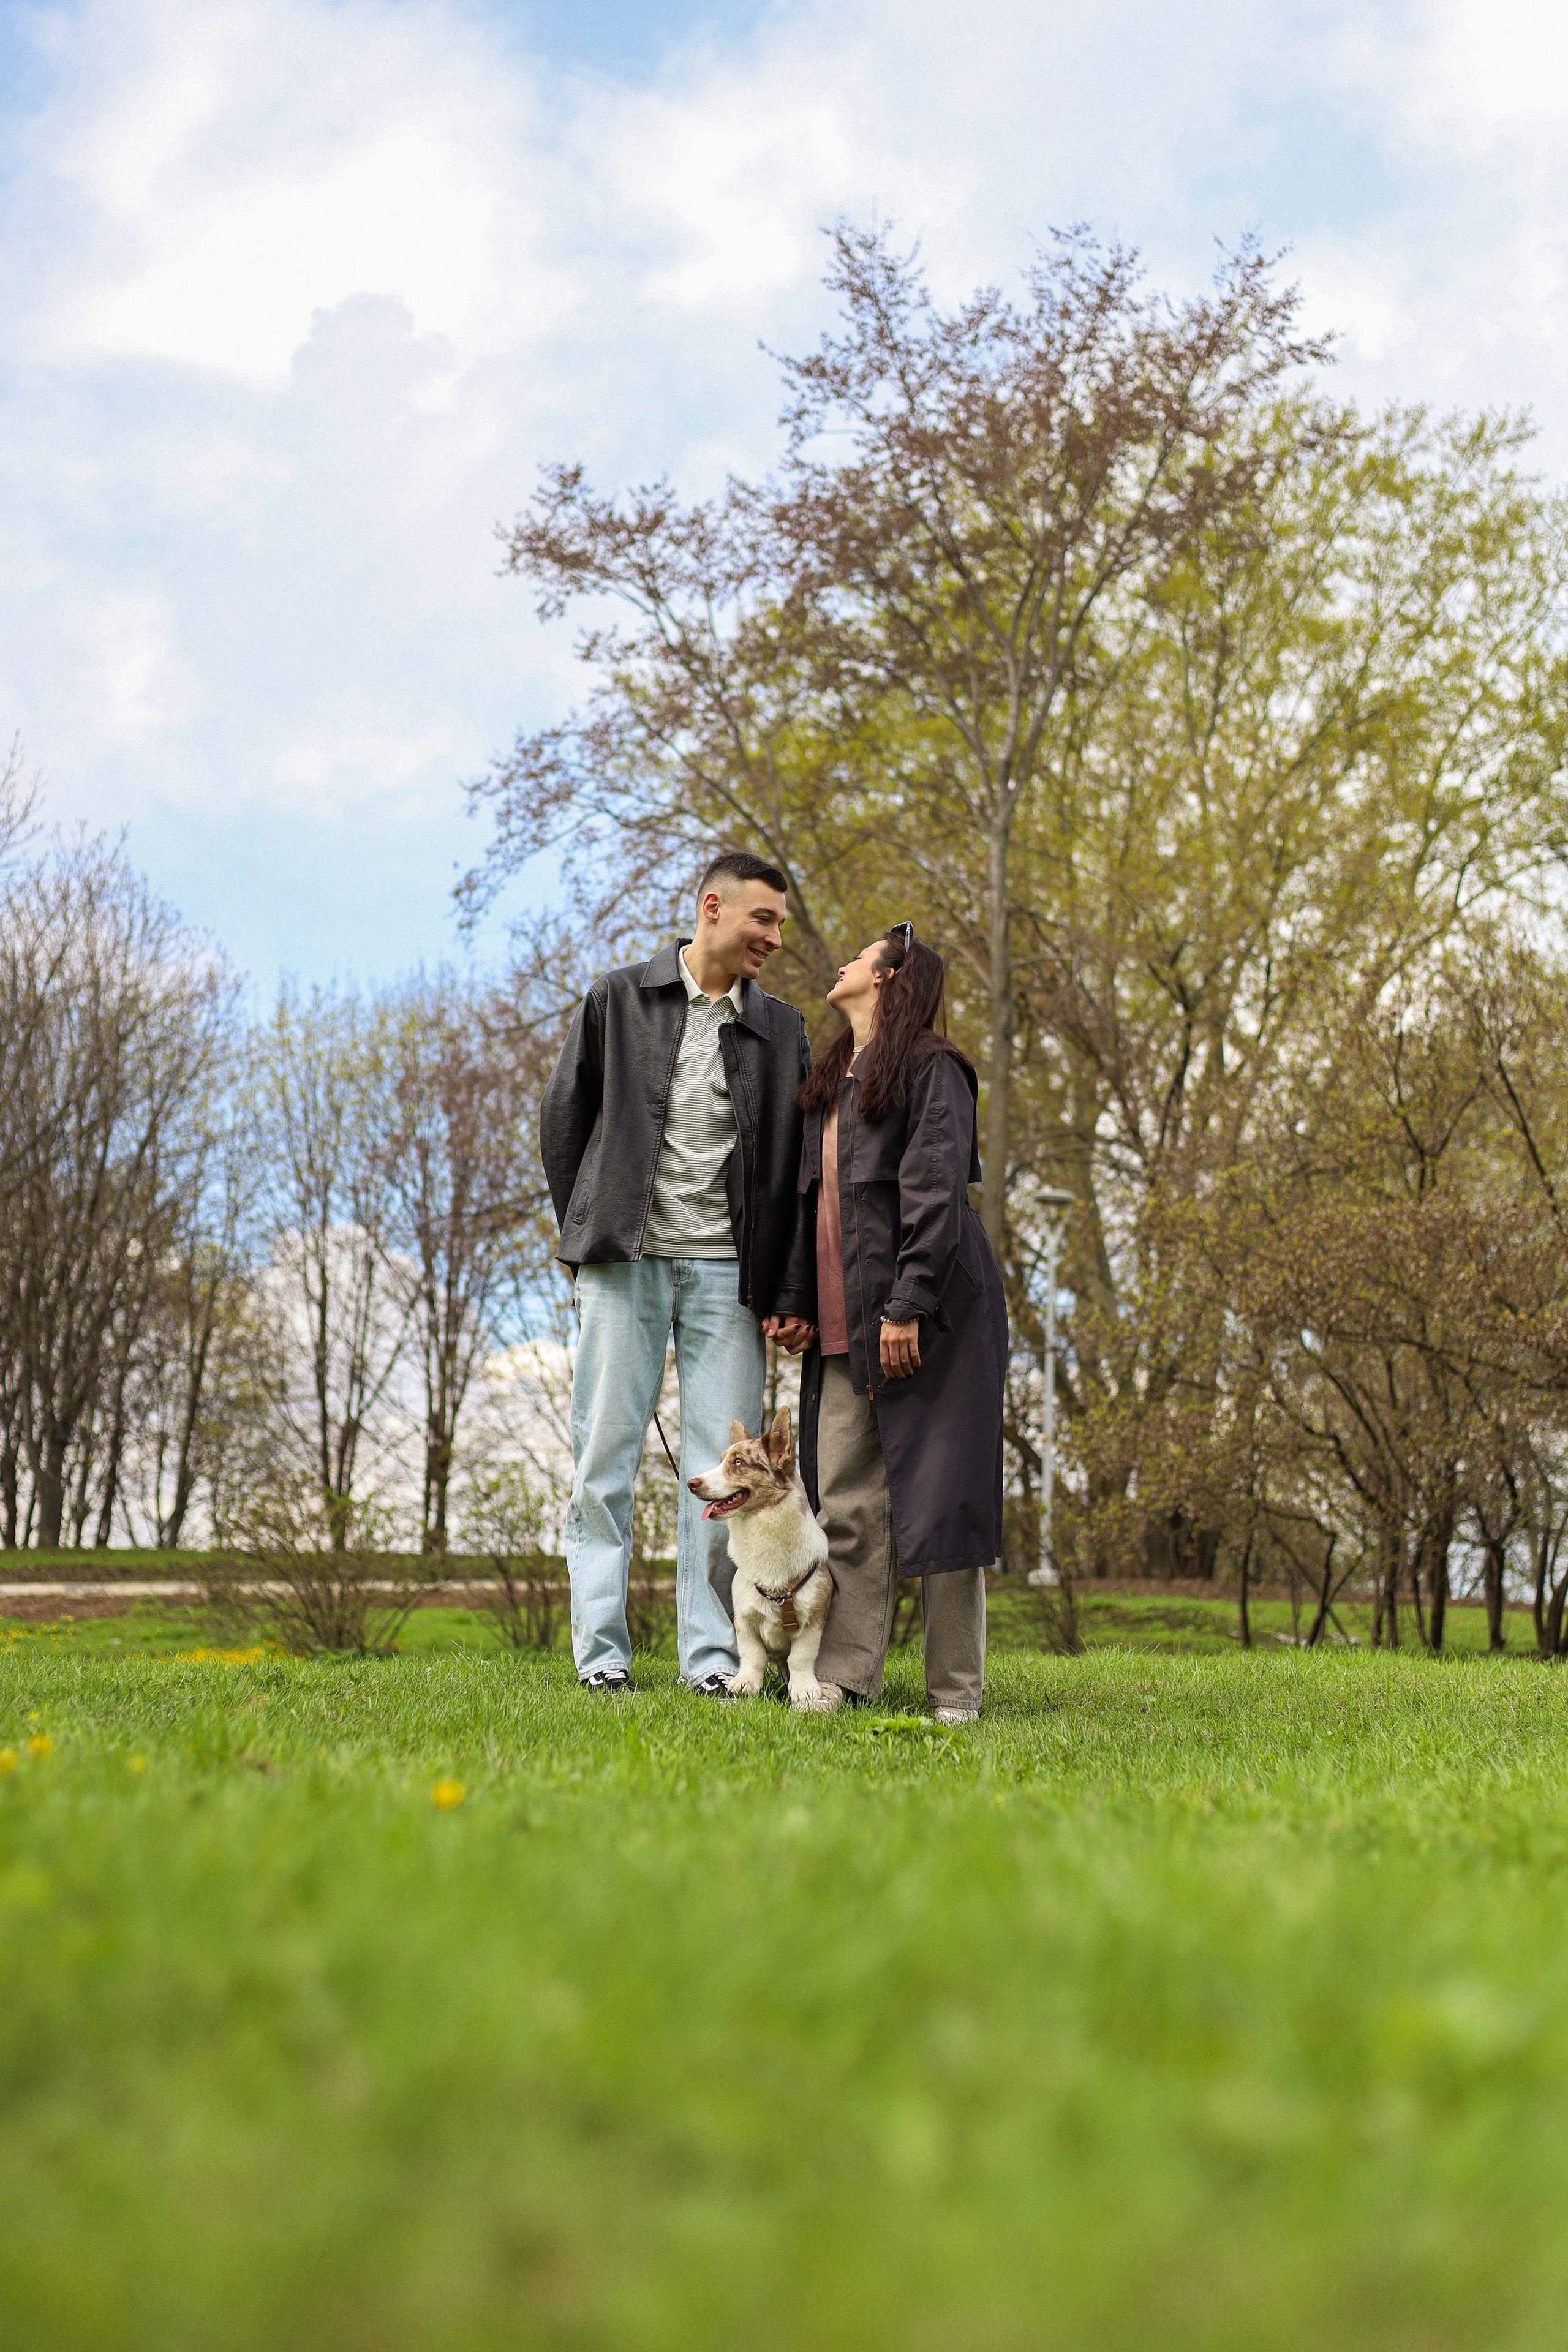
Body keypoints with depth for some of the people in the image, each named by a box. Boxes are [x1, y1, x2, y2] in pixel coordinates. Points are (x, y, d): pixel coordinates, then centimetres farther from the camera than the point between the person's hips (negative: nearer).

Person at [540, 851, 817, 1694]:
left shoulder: (781, 1030, 11)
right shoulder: (618, 999, 6)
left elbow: (797, 1168, 9)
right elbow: (562, 1118, 10)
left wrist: (793, 1293, 2)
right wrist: (585, 1233, 6)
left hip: (726, 1271, 2)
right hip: (624, 1262, -1)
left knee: (725, 1466, -1)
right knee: (605, 1456, 0)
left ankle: (712, 1654, 8)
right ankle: (602, 1651, 8)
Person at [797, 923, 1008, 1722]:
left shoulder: (932, 1070, -4)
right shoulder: (829, 1083, 21)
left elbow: (936, 1195, -13)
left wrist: (907, 1306, -20)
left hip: (928, 1319, -7)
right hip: (843, 1326, 7)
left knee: (937, 1498, -3)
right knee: (845, 1506, 3)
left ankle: (956, 1694, 5)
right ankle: (842, 1679, 7)